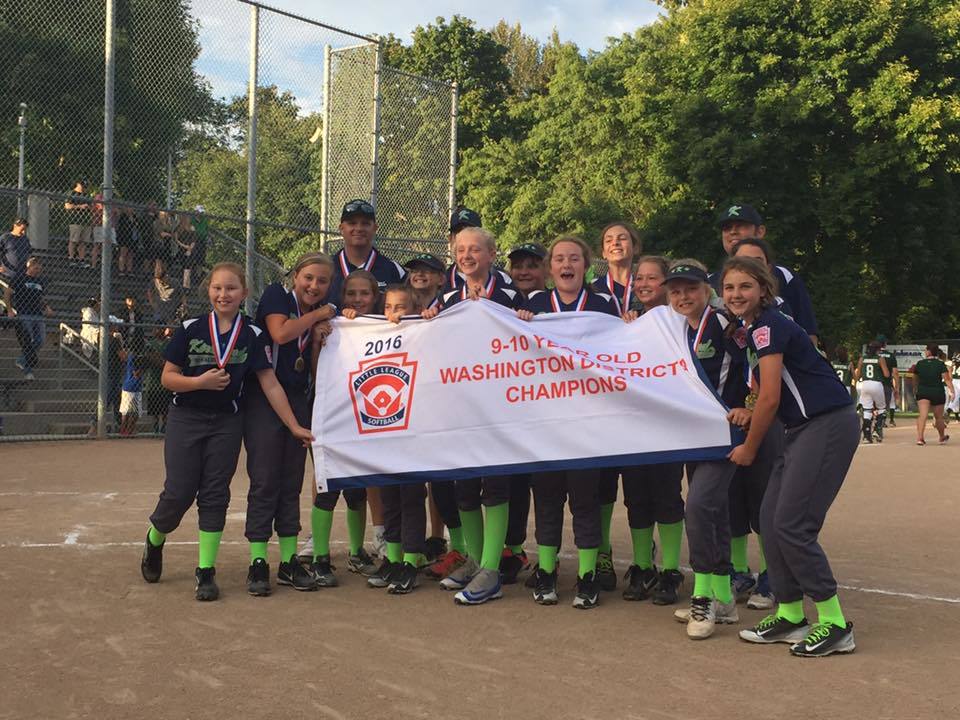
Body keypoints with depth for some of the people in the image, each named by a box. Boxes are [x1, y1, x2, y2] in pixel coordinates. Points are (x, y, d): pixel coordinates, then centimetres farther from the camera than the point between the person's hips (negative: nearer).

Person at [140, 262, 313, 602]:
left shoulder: (252, 335, -2)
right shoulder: (190, 329, -3)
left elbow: (270, 384, -3)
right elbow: (168, 377, -1)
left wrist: (295, 426, -7)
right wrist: (200, 381, -19)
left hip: (227, 424, 1)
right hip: (186, 421, -1)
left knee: (215, 496, 2)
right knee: (179, 494, -1)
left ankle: (206, 572, 11)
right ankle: (154, 541, 30)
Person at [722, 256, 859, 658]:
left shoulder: (768, 327, -13)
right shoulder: (755, 329, 16)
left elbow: (770, 398, -14)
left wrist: (748, 449, -3)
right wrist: (747, 412, 5)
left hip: (829, 425, -10)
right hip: (804, 428, 10)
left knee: (792, 524, -10)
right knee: (771, 519, 7)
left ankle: (835, 625, 0)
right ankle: (790, 616, 16)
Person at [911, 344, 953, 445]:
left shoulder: (919, 364, 0)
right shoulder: (941, 364, -5)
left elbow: (915, 379, 13)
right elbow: (947, 379, -14)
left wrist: (915, 390, 29)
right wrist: (951, 391, -15)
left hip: (922, 392, 0)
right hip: (938, 393, 0)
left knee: (922, 415, -9)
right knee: (938, 417, 16)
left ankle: (919, 437, -26)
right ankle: (942, 437, 37)